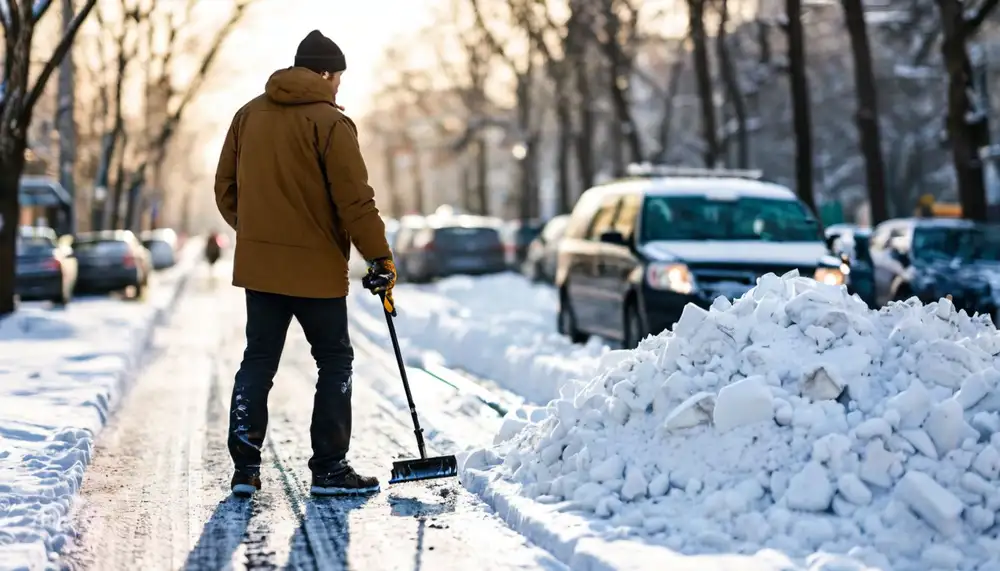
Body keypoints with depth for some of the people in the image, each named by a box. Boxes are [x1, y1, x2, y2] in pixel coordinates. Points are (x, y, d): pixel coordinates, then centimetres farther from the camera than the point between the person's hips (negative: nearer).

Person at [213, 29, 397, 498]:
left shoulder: (248, 115, 8)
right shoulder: (330, 122, -11)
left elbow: (225, 189, 13)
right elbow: (355, 200, -14)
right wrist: (380, 258, -7)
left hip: (258, 265, 6)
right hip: (316, 267, -5)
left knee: (257, 362, 12)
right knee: (335, 363, 7)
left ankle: (245, 466, 8)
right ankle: (329, 469, 8)